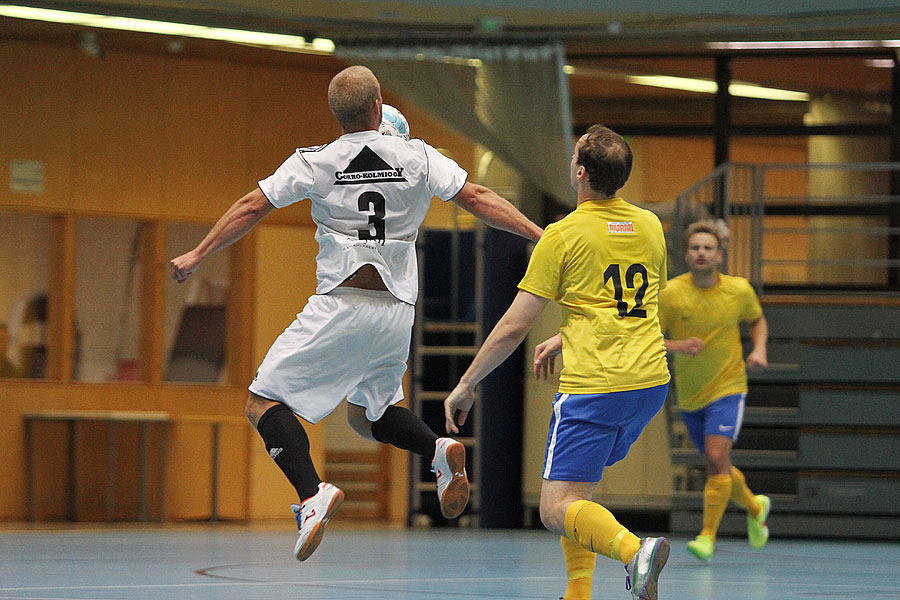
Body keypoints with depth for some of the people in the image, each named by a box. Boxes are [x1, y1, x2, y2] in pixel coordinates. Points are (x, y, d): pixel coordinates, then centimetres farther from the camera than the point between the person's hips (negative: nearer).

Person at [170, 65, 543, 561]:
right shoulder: (418, 157, 4)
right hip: (397, 311, 4)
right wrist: (541, 236, 9)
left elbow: (252, 208, 1)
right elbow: (477, 199, 3)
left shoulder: (314, 163, -1)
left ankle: (312, 492, -23)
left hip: (341, 306, -4)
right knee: (367, 415, 25)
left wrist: (198, 255, 12)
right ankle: (438, 450, -5)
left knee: (264, 401, 1)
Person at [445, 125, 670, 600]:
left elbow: (513, 328, -6)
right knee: (575, 483, 24)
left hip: (594, 385, -7)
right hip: (651, 380, 7)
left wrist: (465, 386, 5)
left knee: (557, 510, -6)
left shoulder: (562, 236, -7)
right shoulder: (650, 226, 10)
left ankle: (633, 548, -34)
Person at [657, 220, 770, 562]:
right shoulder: (671, 293, -11)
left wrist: (759, 349, -4)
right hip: (689, 395, 2)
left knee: (716, 457, -21)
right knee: (718, 468, 13)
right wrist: (677, 346, -27)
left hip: (727, 388, -2)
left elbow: (757, 320, 15)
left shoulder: (739, 290, -6)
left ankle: (708, 535, -16)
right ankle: (754, 506, 42)